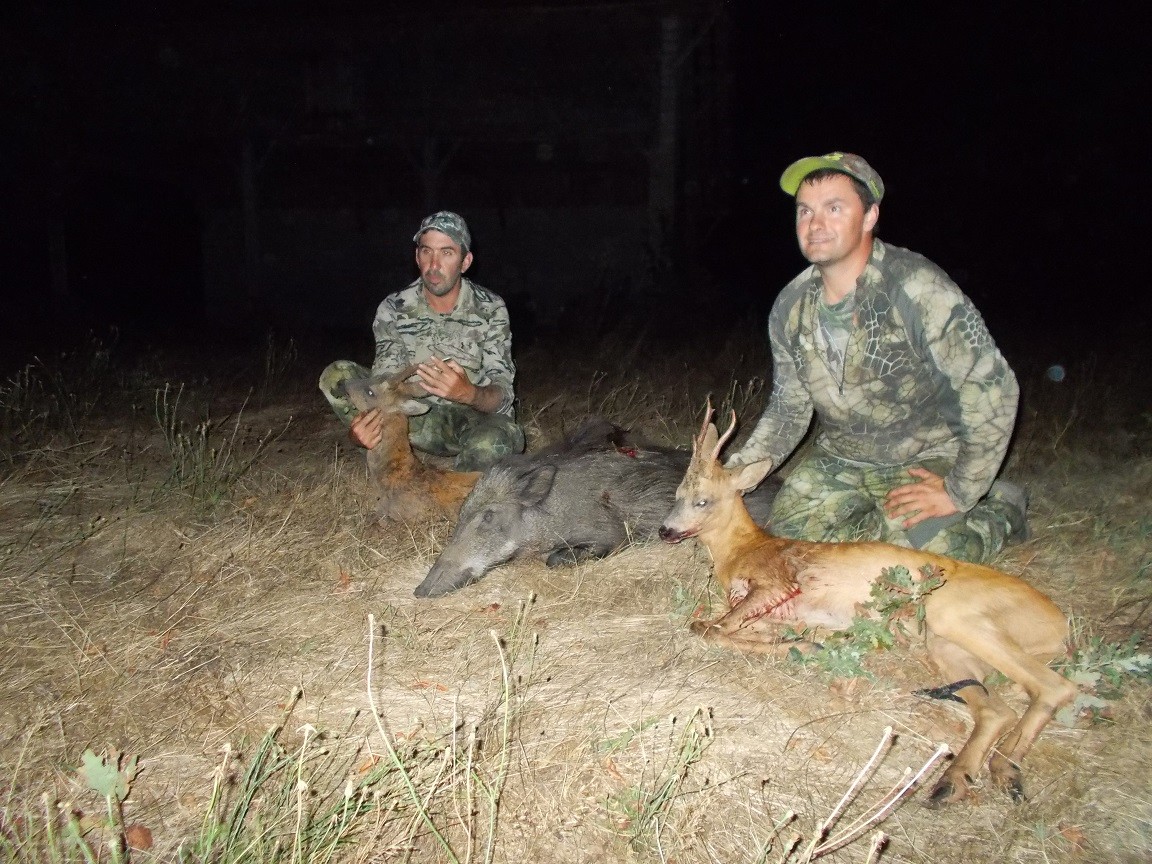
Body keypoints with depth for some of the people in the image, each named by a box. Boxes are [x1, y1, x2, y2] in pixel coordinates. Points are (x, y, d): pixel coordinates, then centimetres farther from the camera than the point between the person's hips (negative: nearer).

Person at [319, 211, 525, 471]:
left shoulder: (490, 309, -10)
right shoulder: (393, 310, -6)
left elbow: (502, 396, -15)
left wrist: (469, 393, -40)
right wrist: (365, 425, -35)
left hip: (478, 417, -2)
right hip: (420, 419, 3)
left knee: (492, 441, -40)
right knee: (336, 376, -17)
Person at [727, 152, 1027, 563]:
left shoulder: (917, 288, -23)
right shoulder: (790, 308, -4)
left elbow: (992, 387, -21)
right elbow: (788, 409, 7)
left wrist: (959, 493, -18)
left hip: (924, 460, -5)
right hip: (839, 457, 5)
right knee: (787, 536, -11)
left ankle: (1001, 508, 9)